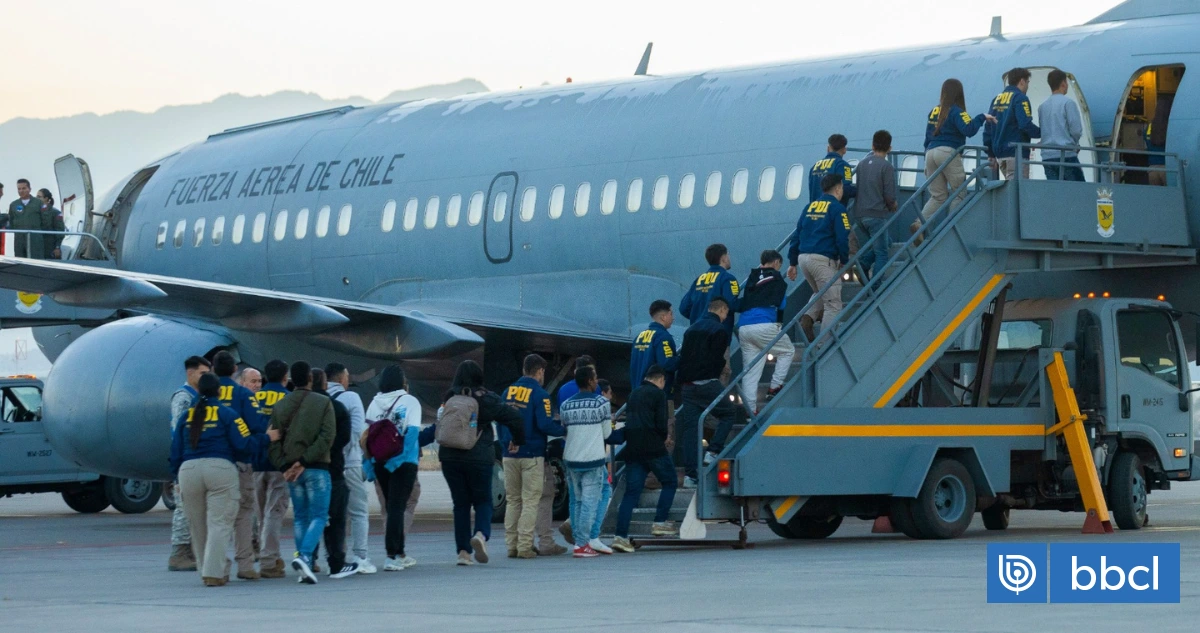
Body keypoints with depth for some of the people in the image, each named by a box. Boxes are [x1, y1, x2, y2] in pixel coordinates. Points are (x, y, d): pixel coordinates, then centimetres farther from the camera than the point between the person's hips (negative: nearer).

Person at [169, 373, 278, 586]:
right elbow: (244, 443, -3)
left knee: (198, 527, 14)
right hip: (220, 468, -3)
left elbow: (176, 450, 13)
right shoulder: (226, 414, 2)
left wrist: (177, 475, 22)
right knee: (219, 524, -4)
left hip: (188, 471, 3)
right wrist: (267, 437, 12)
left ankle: (214, 570, 23)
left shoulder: (186, 416, 13)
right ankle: (213, 573, -14)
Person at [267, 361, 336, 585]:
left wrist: (284, 466, -4)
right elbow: (327, 436, -13)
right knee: (319, 516, -1)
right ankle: (304, 556, -23)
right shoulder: (323, 402, -3)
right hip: (317, 468, -4)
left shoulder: (280, 406, 7)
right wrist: (305, 461, -13)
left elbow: (273, 440, 1)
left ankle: (305, 566, 9)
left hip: (290, 468, 4)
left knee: (300, 517, 13)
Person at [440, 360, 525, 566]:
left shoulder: (449, 399, 5)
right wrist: (518, 440, 6)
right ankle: (481, 534, -20)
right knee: (482, 500, 8)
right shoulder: (485, 399, -5)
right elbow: (512, 417, -7)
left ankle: (463, 551, 4)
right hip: (479, 457, -2)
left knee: (460, 504, 10)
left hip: (450, 458, 3)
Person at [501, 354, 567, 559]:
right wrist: (564, 431, -2)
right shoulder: (539, 394, -10)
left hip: (509, 455, 5)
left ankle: (511, 545, 10)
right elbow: (545, 425, -17)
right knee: (530, 501, -1)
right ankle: (524, 547, -4)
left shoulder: (508, 392, 8)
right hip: (532, 456, -5)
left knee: (512, 500, 12)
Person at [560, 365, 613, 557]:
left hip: (571, 459, 4)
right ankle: (583, 544, -7)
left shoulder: (566, 405, 4)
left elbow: (564, 430, 11)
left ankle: (579, 540, 16)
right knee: (590, 501, -2)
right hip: (594, 459, -4)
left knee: (577, 500, 14)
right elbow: (606, 433, 0)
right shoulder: (602, 403, -7)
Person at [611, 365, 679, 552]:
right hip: (653, 448, -6)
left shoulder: (634, 394, 18)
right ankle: (660, 523, 5)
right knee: (669, 482, 13)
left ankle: (621, 536, -7)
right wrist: (665, 435, 10)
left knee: (631, 492, 3)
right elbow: (661, 424, -11)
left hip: (632, 450, 6)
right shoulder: (658, 394, -3)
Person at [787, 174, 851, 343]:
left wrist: (792, 263, 19)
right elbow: (842, 238, -12)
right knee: (833, 304, 0)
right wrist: (844, 260, 2)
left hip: (803, 258, 7)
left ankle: (807, 318, 2)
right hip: (823, 259, -7)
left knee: (821, 295, 27)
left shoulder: (810, 207, 15)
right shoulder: (837, 208, -5)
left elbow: (796, 235, 15)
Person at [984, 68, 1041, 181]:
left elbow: (988, 128, 16)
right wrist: (1041, 132, -2)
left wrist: (990, 153, 20)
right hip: (1017, 153, -8)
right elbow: (1025, 125, -19)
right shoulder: (1020, 98, -8)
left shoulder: (996, 99, 15)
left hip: (999, 153, 8)